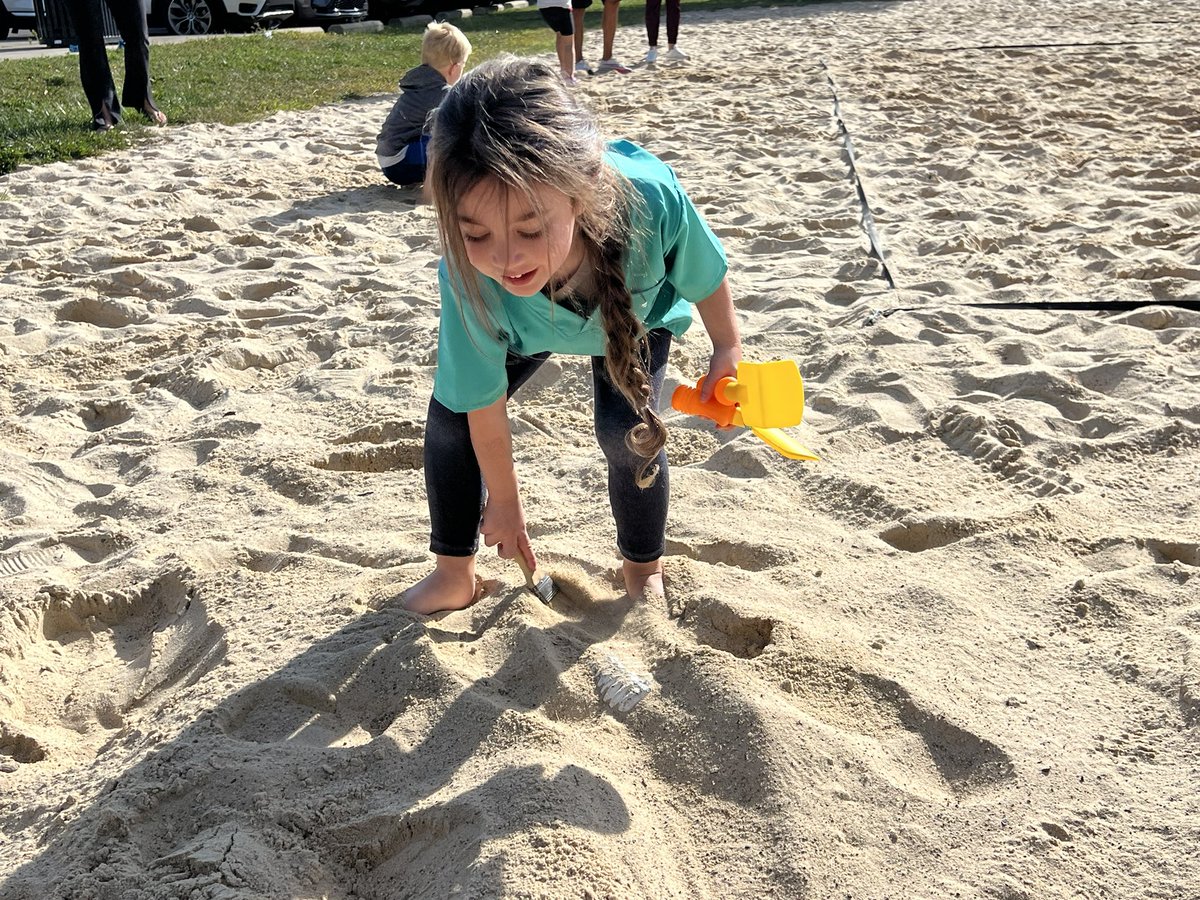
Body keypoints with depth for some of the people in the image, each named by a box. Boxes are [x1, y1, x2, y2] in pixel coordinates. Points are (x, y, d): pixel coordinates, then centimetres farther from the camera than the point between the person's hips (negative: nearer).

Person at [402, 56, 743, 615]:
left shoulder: (650, 197, -47)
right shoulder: (470, 284, -41)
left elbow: (706, 275, -22)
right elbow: (485, 407, -24)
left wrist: (726, 350, -4)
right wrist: (504, 502, -8)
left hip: (635, 316, -1)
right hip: (521, 327, 1)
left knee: (627, 432, -16)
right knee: (449, 415, -6)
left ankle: (643, 569, 16)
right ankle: (454, 576, 18)